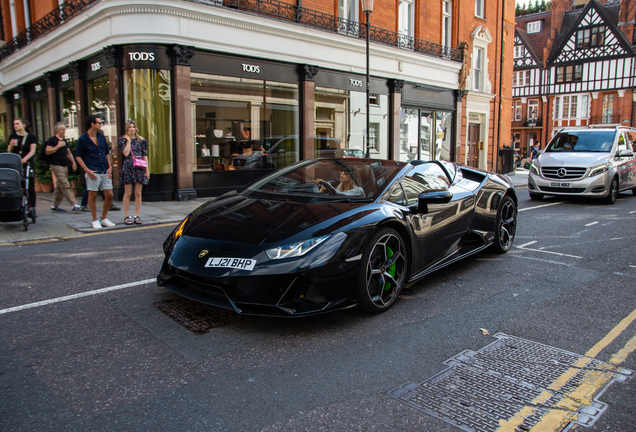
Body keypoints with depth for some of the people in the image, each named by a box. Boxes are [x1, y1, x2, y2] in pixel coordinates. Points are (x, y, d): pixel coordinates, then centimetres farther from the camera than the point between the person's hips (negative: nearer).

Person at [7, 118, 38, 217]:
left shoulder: (31, 137, 5)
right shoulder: (12, 137, 13)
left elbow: (32, 151, -3)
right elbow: (9, 152, 14)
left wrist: (25, 159, -19)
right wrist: (11, 146, -6)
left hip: (28, 164, -2)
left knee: (30, 187, -2)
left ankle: (32, 209, -1)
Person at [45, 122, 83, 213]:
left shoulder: (64, 140, 18)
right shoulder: (52, 140, -5)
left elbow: (68, 153, 25)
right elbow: (47, 151, -13)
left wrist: (73, 162, 14)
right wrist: (58, 146, -15)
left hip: (65, 166, 8)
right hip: (57, 166, -8)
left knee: (59, 187, 11)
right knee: (65, 186, -13)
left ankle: (55, 206, 19)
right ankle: (74, 205, -19)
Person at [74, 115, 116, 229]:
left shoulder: (102, 137, 13)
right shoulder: (83, 139, -4)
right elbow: (78, 156, -2)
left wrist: (109, 167, 8)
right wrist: (87, 170, -12)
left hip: (105, 171, 5)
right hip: (93, 172, -5)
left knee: (109, 195, 3)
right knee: (92, 196, 1)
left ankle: (104, 218, 19)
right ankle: (95, 220, 13)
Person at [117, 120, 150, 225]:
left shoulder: (141, 140, 11)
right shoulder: (123, 140, 5)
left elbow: (145, 156, 9)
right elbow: (125, 153, -11)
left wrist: (147, 169, 2)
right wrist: (128, 140, -6)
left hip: (140, 168, 2)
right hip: (128, 168, -2)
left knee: (138, 193, 3)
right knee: (128, 193, 0)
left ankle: (137, 216, 9)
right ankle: (126, 216, 6)